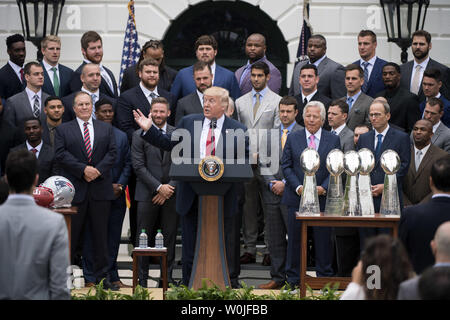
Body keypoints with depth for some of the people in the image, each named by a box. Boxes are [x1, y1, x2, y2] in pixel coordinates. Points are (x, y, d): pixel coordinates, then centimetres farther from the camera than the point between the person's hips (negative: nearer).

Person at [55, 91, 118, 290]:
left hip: (100, 189, 2)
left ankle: (101, 276, 8)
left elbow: (112, 153, 5)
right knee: (72, 233, 1)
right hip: (74, 190, -2)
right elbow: (61, 154, -4)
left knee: (101, 234, 4)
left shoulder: (106, 129, 14)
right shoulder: (63, 130, 7)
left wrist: (98, 170, -11)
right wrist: (83, 169, -14)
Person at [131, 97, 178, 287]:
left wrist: (170, 188, -7)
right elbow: (139, 166, -3)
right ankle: (142, 279, 7)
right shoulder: (139, 135, 3)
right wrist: (159, 187, -11)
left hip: (171, 193, 2)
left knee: (170, 237, 4)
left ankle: (168, 277, 12)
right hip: (147, 194, -1)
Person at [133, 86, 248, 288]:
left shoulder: (238, 130, 2)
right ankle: (188, 284, 15)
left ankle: (230, 282, 16)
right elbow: (169, 144, 14)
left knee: (224, 244, 5)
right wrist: (149, 129, 4)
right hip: (192, 197, 2)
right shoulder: (188, 122, 8)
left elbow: (245, 160, 0)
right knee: (190, 244, 7)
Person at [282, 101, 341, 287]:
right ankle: (293, 279, 13)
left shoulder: (333, 140, 5)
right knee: (295, 239, 4)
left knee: (323, 240, 2)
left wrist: (323, 188, -11)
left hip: (323, 198, 0)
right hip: (297, 197, 1)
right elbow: (286, 166, 5)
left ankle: (324, 278, 13)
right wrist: (298, 187, -9)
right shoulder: (293, 138, 7)